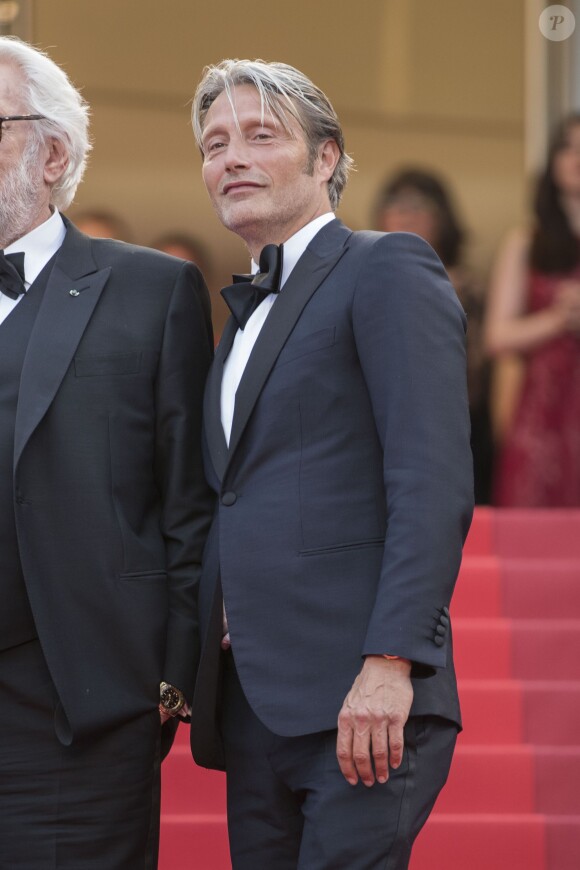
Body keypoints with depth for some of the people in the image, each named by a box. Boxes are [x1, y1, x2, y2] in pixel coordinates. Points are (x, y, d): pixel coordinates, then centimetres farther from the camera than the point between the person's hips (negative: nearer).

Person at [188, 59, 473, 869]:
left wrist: (390, 662, -22)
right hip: (252, 704, 8)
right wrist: (196, 669, 10)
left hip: (359, 701, -8)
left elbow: (434, 483, -14)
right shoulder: (247, 313, 24)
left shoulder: (388, 271, -3)